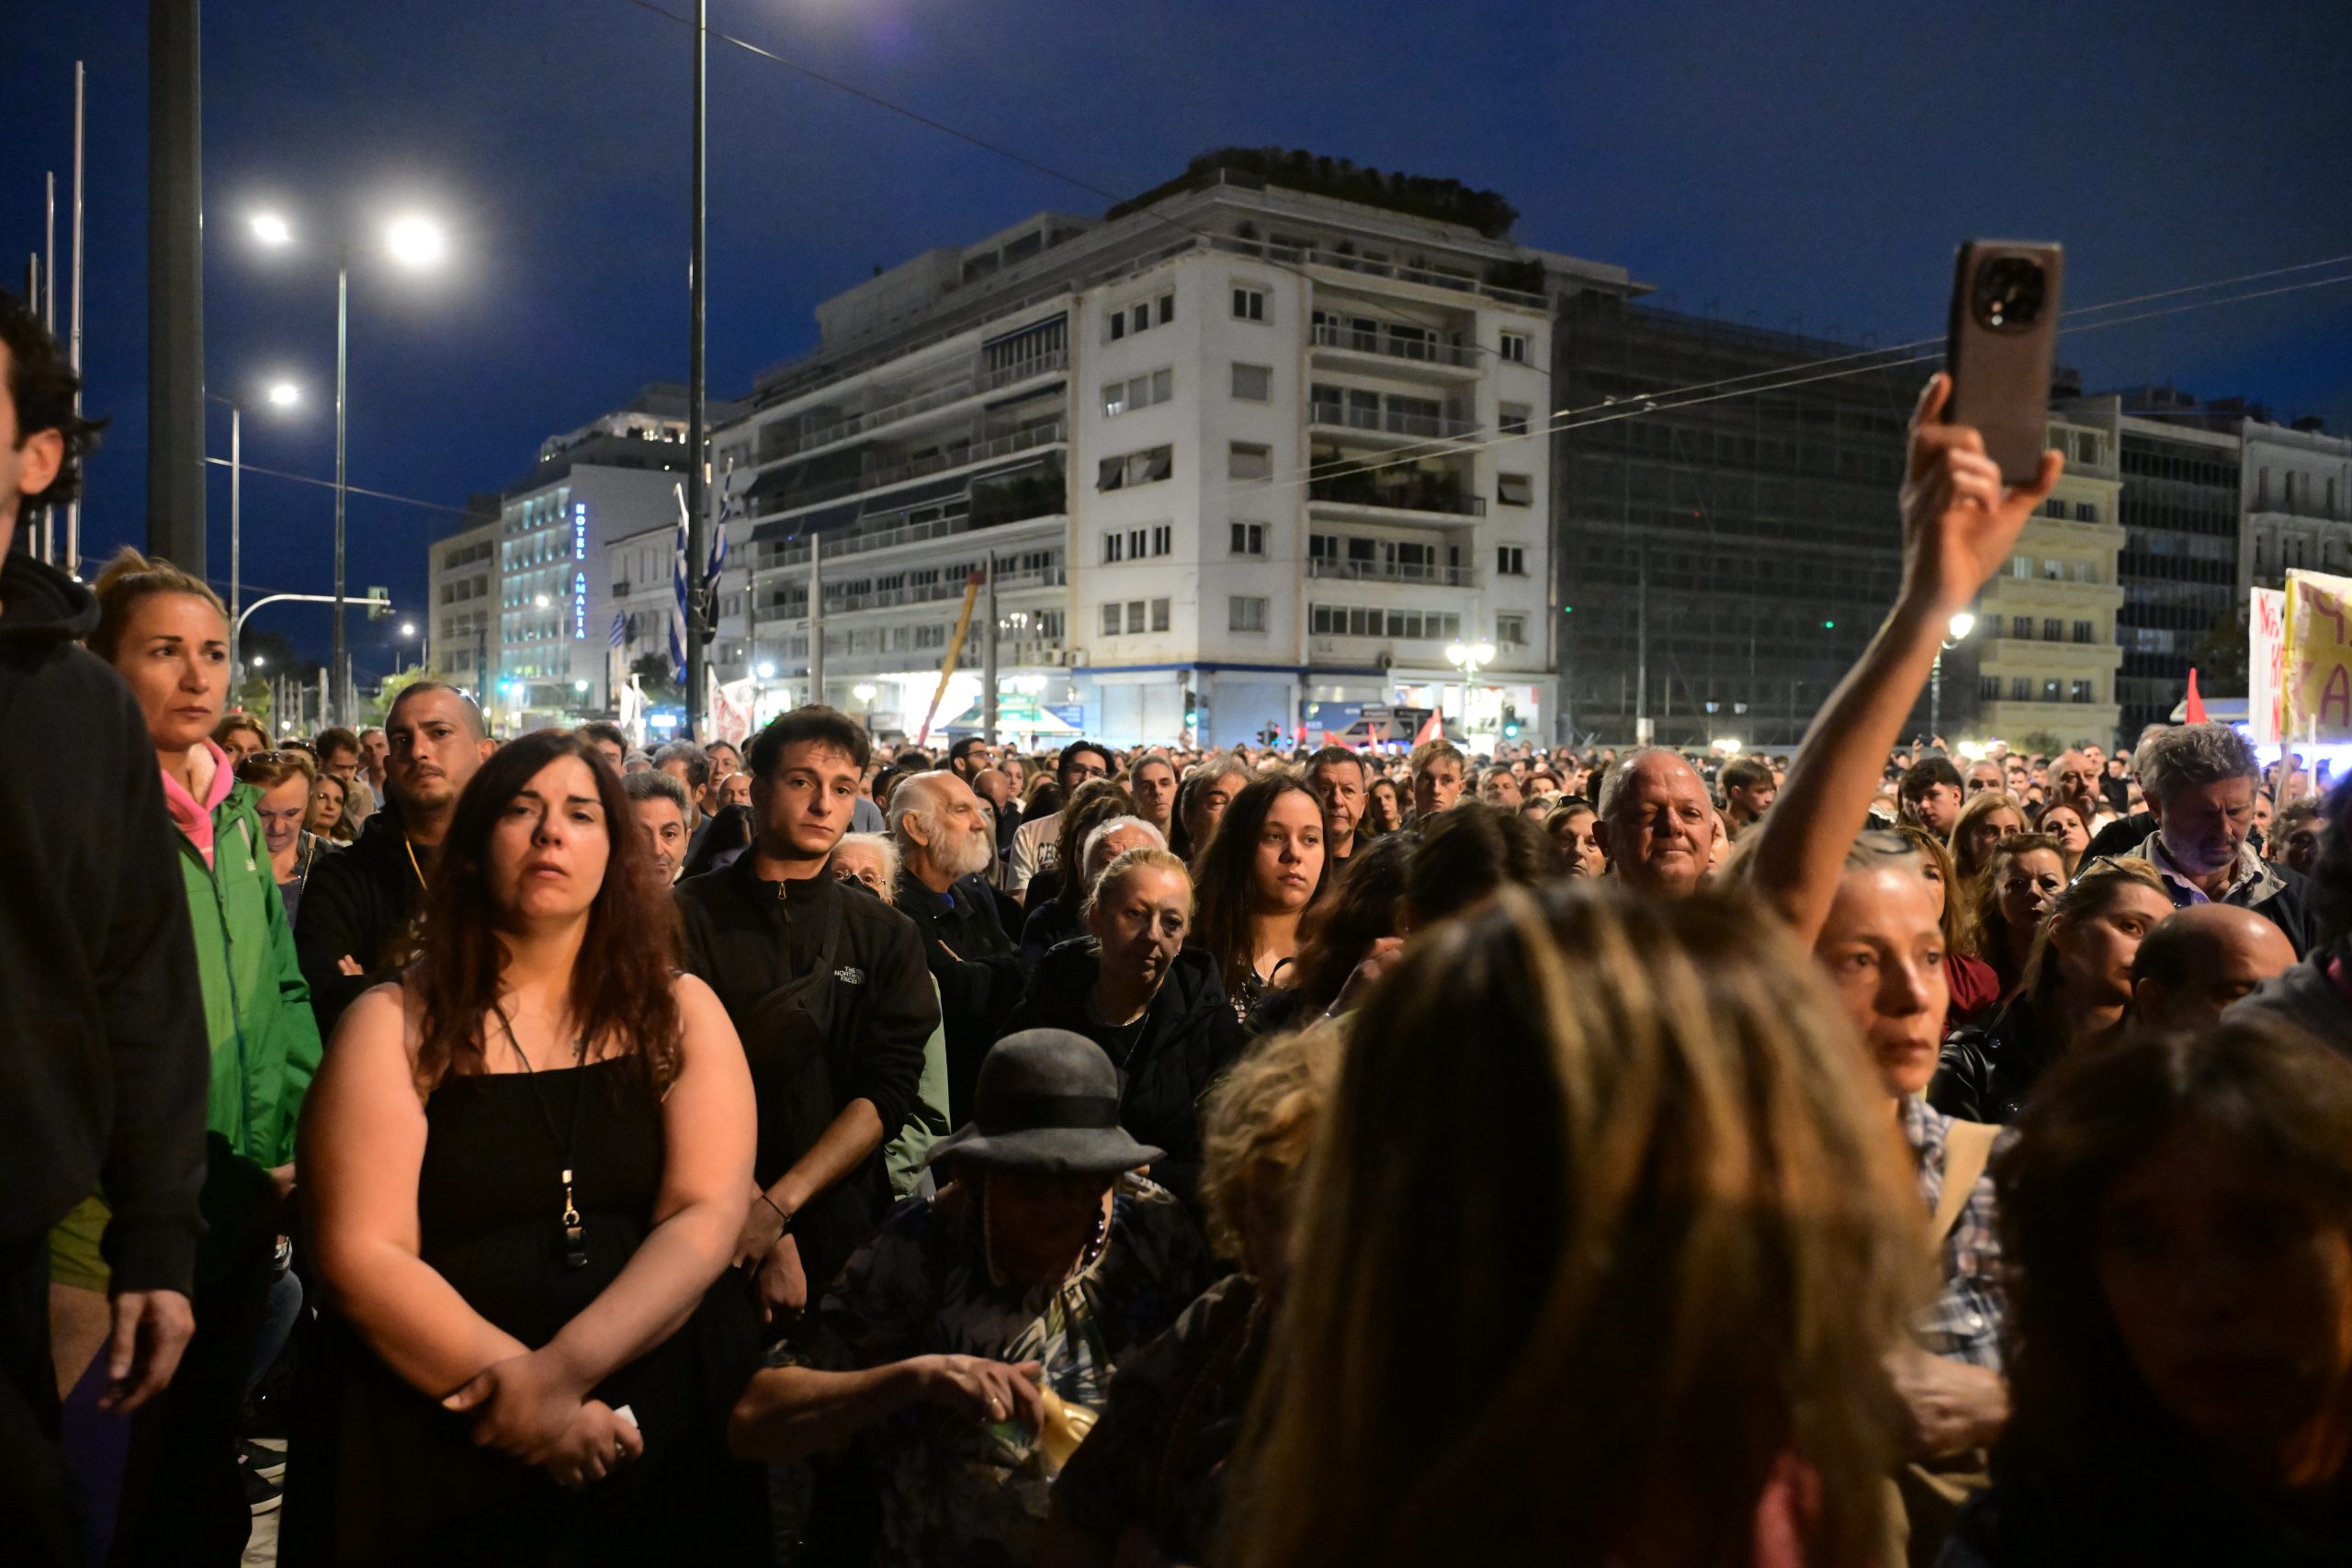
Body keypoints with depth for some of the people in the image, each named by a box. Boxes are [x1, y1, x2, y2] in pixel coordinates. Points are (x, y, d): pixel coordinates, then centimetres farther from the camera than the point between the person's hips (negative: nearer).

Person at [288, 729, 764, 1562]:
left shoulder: (679, 1011, 2)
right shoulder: (394, 1024, -3)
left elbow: (708, 1218, -7)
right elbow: (363, 1254, -10)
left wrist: (565, 1369, -19)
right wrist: (519, 1388, -19)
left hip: (663, 1426, 2)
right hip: (439, 1443, -1)